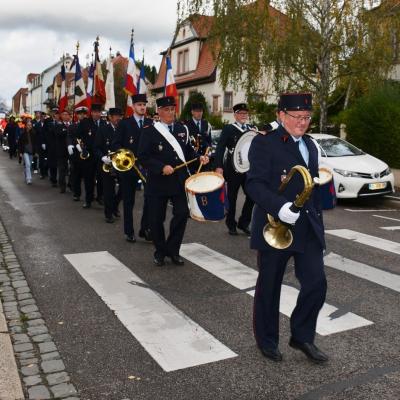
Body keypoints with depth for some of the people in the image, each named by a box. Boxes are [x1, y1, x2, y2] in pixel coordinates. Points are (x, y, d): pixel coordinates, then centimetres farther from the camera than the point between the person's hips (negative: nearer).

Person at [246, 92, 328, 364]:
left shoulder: (310, 145, 15)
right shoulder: (264, 143, -9)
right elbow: (254, 184, -18)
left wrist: (318, 222, 17)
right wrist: (279, 207, -32)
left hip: (308, 229, 6)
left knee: (317, 284, 2)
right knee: (269, 288, 9)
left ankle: (302, 336, 24)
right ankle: (267, 340, 29)